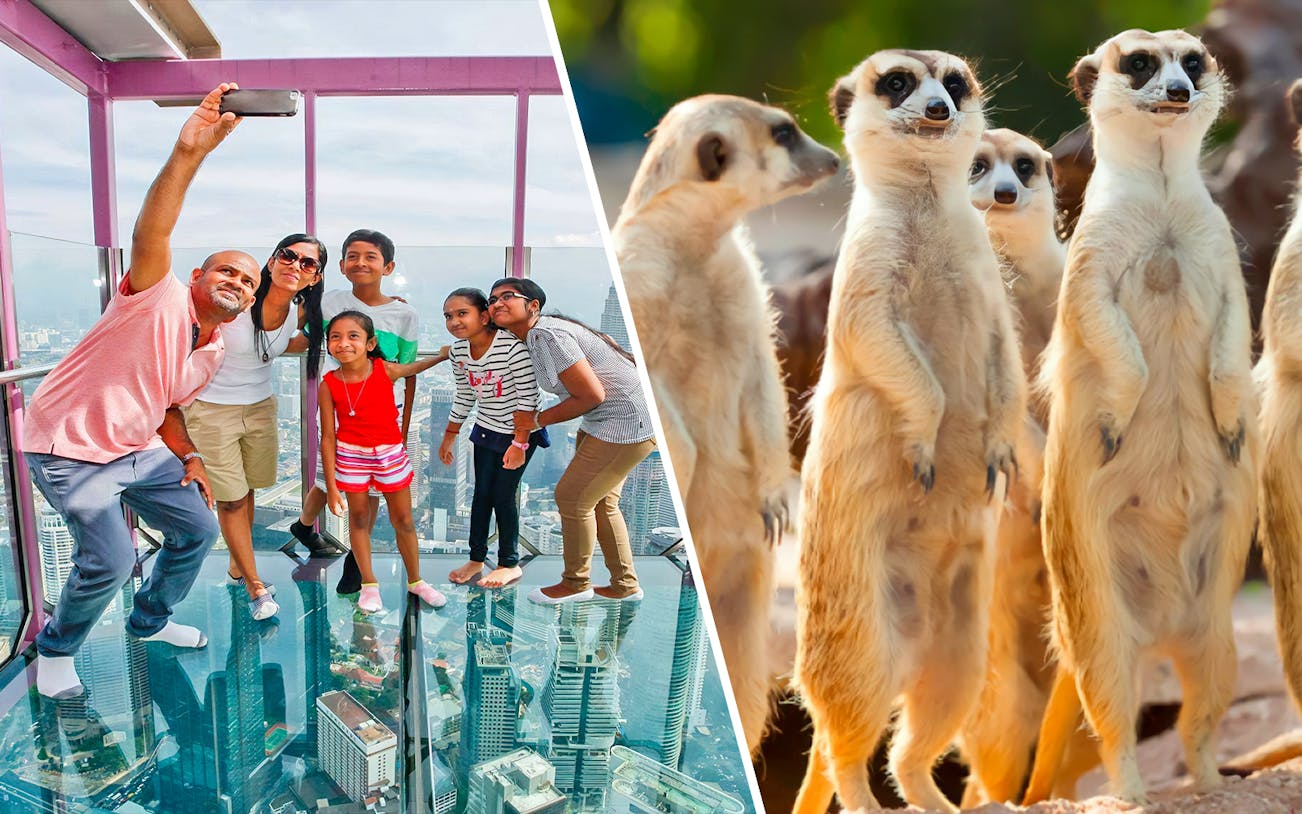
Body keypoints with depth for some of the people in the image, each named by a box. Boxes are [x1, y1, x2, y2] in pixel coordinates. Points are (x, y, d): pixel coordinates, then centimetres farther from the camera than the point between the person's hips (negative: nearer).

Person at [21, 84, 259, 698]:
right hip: (69, 449, -8)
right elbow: (150, 237, -38)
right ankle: (55, 649, 14)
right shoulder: (160, 297, -17)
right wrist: (188, 154, -52)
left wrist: (187, 458, 2)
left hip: (139, 451, 8)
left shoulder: (213, 351, 7)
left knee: (196, 528, 10)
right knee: (109, 560, -16)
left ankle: (150, 620, 35)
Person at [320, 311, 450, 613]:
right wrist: (331, 486, -9)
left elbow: (414, 367, 14)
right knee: (358, 519, 10)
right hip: (351, 456, 0)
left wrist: (444, 354, 8)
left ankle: (415, 580, 28)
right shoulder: (329, 384, -13)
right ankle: (369, 584, 28)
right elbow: (328, 437, -9)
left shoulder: (386, 370, -12)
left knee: (403, 520, 10)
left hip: (391, 453, 1)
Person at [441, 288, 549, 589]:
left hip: (519, 431, -6)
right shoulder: (459, 351, -7)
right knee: (481, 493, 11)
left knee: (503, 495, -2)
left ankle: (510, 564, 15)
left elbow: (528, 398, -25)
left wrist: (519, 443, -24)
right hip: (486, 429, 6)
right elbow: (464, 397, 8)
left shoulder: (513, 347, -29)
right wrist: (449, 436, 13)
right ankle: (476, 558, 25)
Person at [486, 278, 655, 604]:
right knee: (600, 502, 17)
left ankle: (576, 583, 20)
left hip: (627, 423, -10)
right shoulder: (535, 335, 9)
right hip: (606, 421, 10)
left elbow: (591, 396, -21)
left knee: (572, 497, 0)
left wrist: (538, 419, -9)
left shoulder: (547, 336, -21)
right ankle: (625, 586, 31)